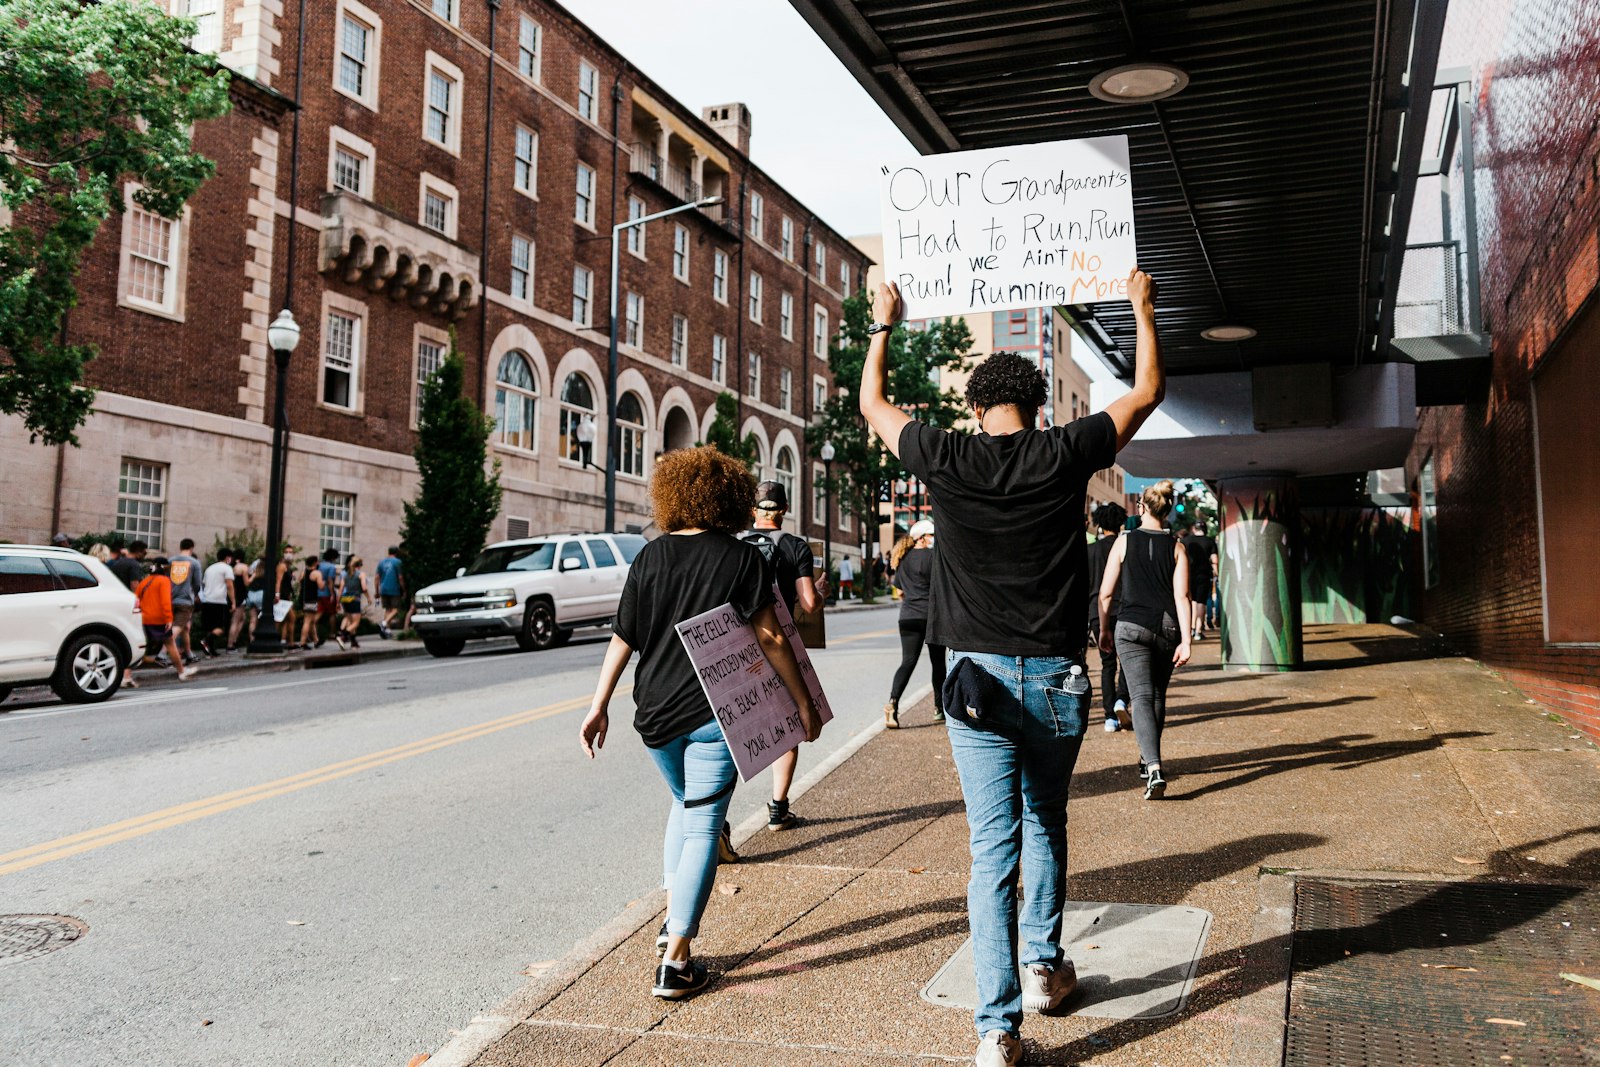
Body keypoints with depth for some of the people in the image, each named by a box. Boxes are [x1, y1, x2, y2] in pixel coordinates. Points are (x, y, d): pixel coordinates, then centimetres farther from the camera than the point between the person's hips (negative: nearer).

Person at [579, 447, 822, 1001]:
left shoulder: (650, 556, 4)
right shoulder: (742, 559, -5)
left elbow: (623, 638, 3)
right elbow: (770, 637, -8)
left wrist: (598, 706, 9)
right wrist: (805, 704, -1)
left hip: (655, 713, 4)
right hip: (713, 713, -4)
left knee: (685, 804, 28)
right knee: (702, 827, 2)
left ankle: (673, 914, 28)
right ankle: (676, 961, 1)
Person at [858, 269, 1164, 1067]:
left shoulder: (946, 460, -4)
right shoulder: (1063, 454, -4)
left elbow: (872, 404, 15)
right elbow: (1147, 392, 12)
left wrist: (883, 324, 28)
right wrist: (1142, 308, 26)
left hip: (977, 675, -1)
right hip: (1056, 676, 1)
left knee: (993, 844, 2)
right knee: (1045, 823, 23)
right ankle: (1043, 966, 33)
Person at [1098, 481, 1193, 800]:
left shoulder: (1125, 541, -2)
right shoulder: (1176, 547, 2)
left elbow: (1105, 593, -1)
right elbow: (1182, 597, -5)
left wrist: (1104, 628, 12)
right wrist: (1185, 641, -6)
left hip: (1131, 627, -3)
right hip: (1167, 629, 3)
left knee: (1142, 696, -7)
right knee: (1158, 695, 19)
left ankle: (1154, 768, -25)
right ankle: (1148, 760, 33)